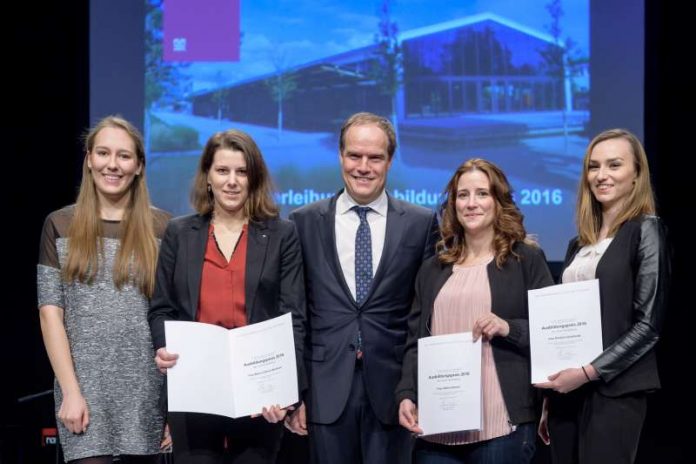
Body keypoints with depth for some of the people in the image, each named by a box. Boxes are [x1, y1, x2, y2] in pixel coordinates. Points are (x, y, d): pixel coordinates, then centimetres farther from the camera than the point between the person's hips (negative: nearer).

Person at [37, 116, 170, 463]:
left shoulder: (162, 227, 6)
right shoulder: (60, 226, 6)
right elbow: (50, 313, 2)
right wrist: (70, 391, -7)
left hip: (147, 389, 1)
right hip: (85, 387, -1)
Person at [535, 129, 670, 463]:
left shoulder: (646, 230, -3)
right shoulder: (580, 244, 16)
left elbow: (648, 323, -9)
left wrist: (589, 372, -15)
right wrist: (549, 398, 13)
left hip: (614, 389, -6)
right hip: (567, 388, 6)